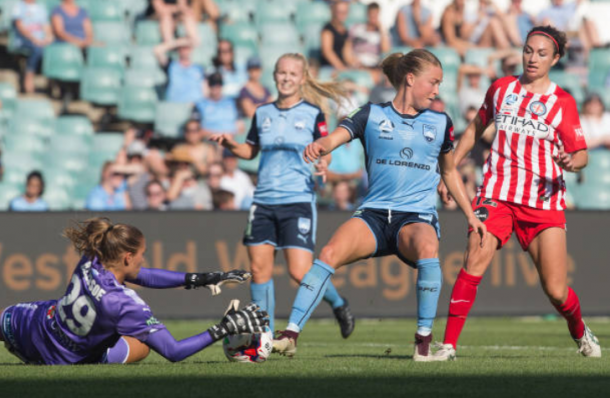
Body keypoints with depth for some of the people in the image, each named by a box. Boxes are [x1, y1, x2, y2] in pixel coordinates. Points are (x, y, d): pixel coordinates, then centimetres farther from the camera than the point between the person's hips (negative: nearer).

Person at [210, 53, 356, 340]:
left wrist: (322, 163, -22)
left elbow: (324, 152, 0)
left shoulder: (313, 114, 0)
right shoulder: (263, 113, 11)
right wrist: (231, 145, 2)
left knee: (300, 272, -11)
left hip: (298, 200, -4)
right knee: (259, 268, 0)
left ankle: (337, 303, 17)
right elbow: (251, 151, 21)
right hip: (263, 201, 4)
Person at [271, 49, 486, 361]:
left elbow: (449, 172, 25)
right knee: (329, 254, -25)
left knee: (427, 248, -35)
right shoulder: (372, 115, 5)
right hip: (374, 214, 0)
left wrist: (470, 215, 22)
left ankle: (424, 341, -24)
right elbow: (336, 137, -10)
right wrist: (320, 146, -34)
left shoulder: (440, 123, 13)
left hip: (417, 216, 0)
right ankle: (290, 335, -23)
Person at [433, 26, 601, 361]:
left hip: (544, 201, -1)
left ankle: (580, 332, 29)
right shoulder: (501, 88, 10)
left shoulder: (563, 103, 4)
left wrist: (571, 162, -21)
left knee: (556, 292, -5)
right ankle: (448, 345, -21)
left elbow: (581, 154, 2)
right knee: (475, 261, -23)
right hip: (497, 193, 1)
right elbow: (476, 129, 23)